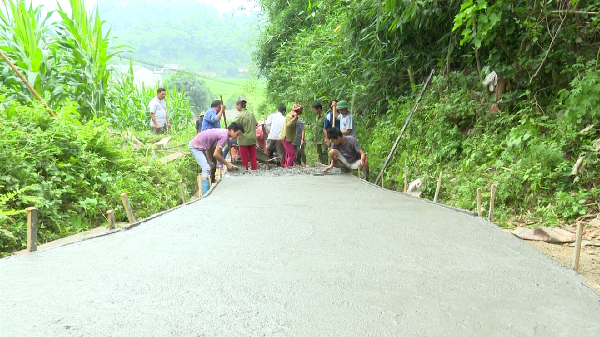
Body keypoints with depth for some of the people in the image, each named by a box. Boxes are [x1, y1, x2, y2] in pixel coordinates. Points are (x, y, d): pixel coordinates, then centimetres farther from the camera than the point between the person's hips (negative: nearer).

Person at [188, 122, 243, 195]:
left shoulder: (223, 132, 6)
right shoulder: (224, 136, -23)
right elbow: (216, 154, -27)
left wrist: (211, 161, 16)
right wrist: (227, 164, -16)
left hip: (200, 147, 11)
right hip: (195, 147, -11)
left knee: (210, 167, 16)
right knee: (206, 168, -17)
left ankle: (207, 191, 23)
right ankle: (205, 194, -18)